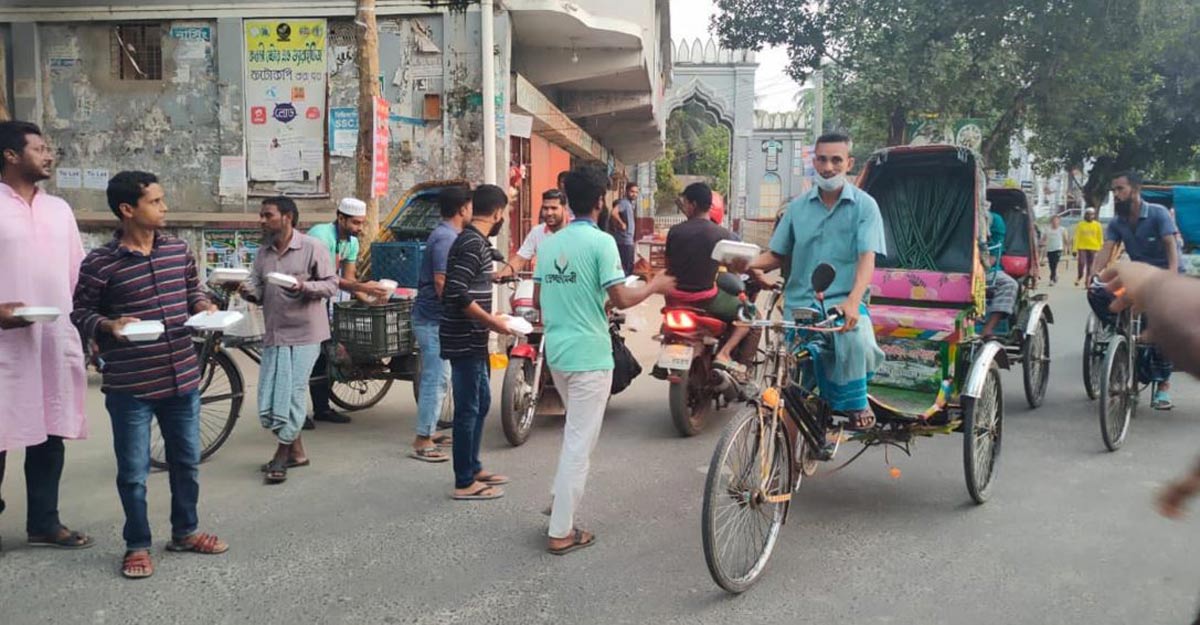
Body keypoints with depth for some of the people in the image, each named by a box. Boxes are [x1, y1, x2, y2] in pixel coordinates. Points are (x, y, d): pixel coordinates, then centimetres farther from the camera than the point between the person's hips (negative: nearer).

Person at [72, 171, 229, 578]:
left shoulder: (179, 250, 2)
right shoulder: (100, 263, -11)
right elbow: (80, 313, -3)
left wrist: (204, 307, -5)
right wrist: (110, 325, -22)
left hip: (182, 378, 5)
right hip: (129, 386, -4)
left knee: (186, 461, 16)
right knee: (133, 471, 6)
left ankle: (185, 531, 34)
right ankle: (137, 545, 24)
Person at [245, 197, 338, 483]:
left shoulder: (311, 247, -6)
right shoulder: (264, 252, 11)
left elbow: (331, 284, -7)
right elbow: (258, 291, 7)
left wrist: (305, 287, -25)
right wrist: (244, 288, -15)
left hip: (304, 333, -6)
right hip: (273, 334, 6)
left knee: (291, 395, -4)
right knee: (270, 398, 6)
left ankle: (282, 455, 12)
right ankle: (296, 452, 23)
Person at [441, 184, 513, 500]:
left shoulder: (473, 240, 13)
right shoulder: (473, 243, -17)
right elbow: (459, 295, -25)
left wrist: (489, 317, 19)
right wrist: (493, 322, -17)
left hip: (472, 339, 10)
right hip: (465, 340, -10)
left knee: (480, 403, 18)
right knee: (468, 409, -2)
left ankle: (473, 468, 30)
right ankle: (465, 483, 7)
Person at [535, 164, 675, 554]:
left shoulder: (550, 243, 8)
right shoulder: (601, 242, -12)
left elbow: (538, 300, 12)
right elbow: (621, 299, -15)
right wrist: (655, 286, 3)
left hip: (556, 350, 7)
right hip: (589, 353, -7)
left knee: (574, 431, 26)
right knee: (580, 442, -1)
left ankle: (562, 500, 29)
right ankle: (561, 532, 3)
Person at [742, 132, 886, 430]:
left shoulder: (864, 205, 2)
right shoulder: (798, 207, 13)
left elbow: (867, 258, -10)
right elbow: (776, 255, 15)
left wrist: (852, 301, -28)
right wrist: (748, 264, -9)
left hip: (843, 300, -3)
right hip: (800, 302, 4)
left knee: (855, 339, -34)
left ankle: (855, 403, -9)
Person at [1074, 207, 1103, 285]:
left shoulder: (1097, 225, 4)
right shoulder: (1080, 225, 2)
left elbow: (1100, 238, 7)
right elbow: (1076, 238, 2)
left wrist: (1100, 249, 3)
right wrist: (1075, 250, -1)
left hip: (1093, 248, 1)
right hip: (1082, 248, -1)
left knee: (1090, 266, 4)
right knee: (1081, 264, -12)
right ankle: (1079, 278, 9)